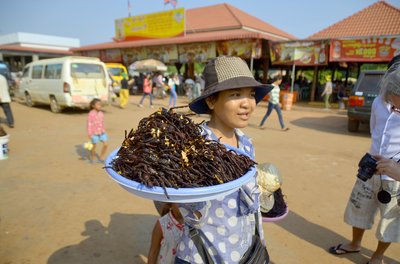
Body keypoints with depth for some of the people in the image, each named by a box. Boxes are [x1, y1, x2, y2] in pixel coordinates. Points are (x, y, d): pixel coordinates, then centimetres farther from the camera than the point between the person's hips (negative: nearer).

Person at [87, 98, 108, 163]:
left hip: (101, 132, 5)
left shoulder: (101, 113, 5)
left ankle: (101, 158, 15)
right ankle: (92, 159, 30)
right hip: (94, 133, -5)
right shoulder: (91, 114, -12)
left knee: (105, 144, 0)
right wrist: (89, 134, -11)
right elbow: (89, 124, -10)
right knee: (94, 146, 7)